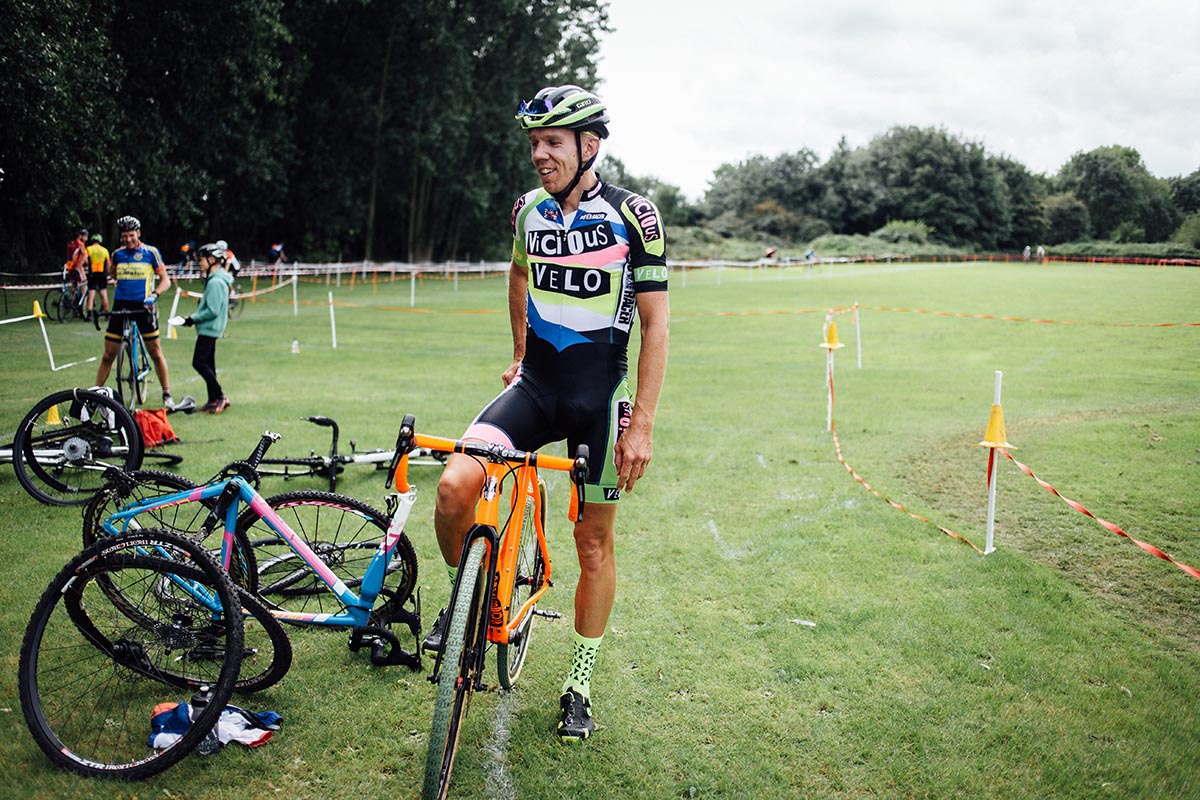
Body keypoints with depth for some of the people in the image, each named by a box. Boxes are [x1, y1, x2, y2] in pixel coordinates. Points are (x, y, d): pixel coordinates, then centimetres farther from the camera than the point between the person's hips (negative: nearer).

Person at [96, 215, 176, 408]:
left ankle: (167, 395, 8)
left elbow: (165, 280, -1)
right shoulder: (117, 254, 9)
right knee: (109, 354, 4)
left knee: (155, 351, 0)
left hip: (143, 306, -3)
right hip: (120, 305, 3)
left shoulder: (151, 252, -1)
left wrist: (154, 295, -17)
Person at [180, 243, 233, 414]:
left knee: (199, 362, -11)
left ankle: (220, 396, -8)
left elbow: (212, 311, -22)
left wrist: (193, 319, -14)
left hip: (209, 329, -10)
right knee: (208, 364, 12)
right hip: (211, 328, 10)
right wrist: (193, 318, 14)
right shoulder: (215, 279, 15)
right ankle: (213, 400, 16)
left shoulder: (215, 282, -18)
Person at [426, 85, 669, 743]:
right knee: (454, 486, -21)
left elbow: (656, 324, -9)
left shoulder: (633, 216, -10)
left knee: (595, 543, 7)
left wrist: (641, 424, -13)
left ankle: (580, 683, 26)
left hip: (599, 395, -3)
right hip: (534, 384, 3)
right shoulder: (528, 211, 3)